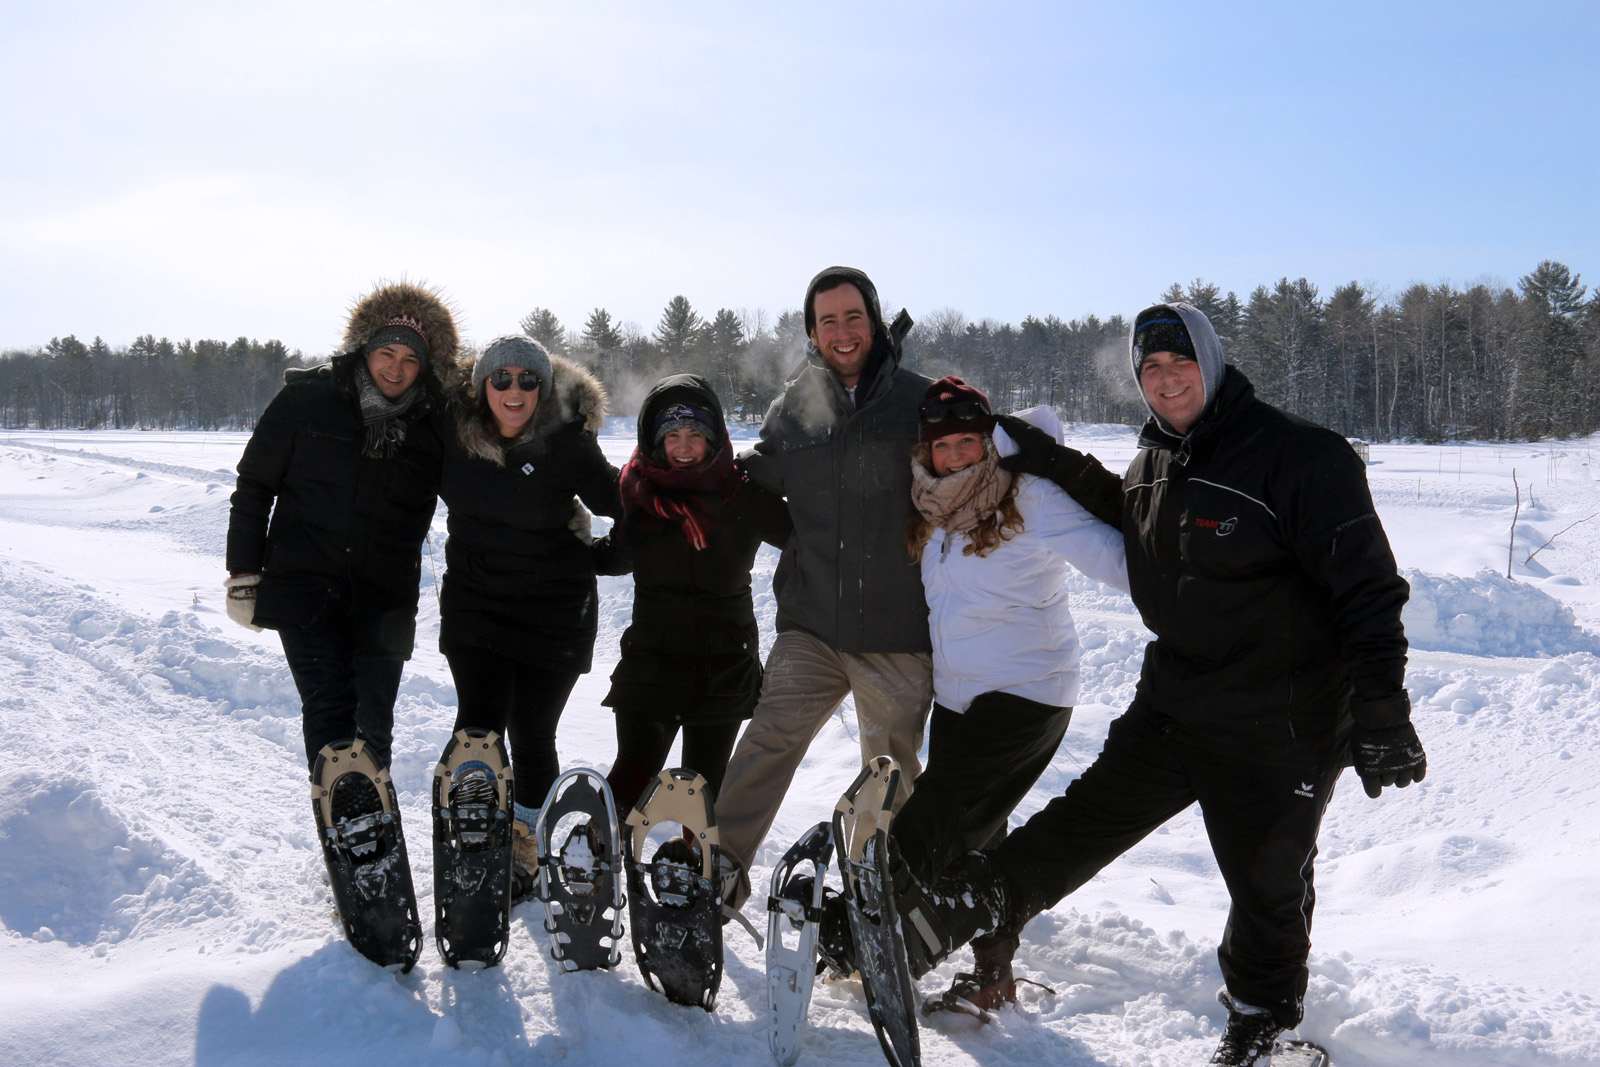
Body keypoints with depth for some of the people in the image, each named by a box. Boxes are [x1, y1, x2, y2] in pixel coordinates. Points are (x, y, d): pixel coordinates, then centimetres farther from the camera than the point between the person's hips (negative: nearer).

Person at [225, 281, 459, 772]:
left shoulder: (435, 424, 4)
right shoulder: (306, 398, 1)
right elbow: (254, 486, 7)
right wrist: (243, 573, 5)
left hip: (385, 602, 2)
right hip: (306, 587, -2)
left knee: (374, 728, 6)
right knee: (329, 712, -14)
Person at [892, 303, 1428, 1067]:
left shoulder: (1300, 455, -17)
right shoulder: (1155, 462, 6)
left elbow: (1367, 587, -18)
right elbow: (1123, 516, 29)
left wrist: (1382, 715, -21)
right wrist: (1050, 461, 13)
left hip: (1279, 730, -5)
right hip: (1172, 708, 6)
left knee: (1268, 882, 12)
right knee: (1084, 818, 5)